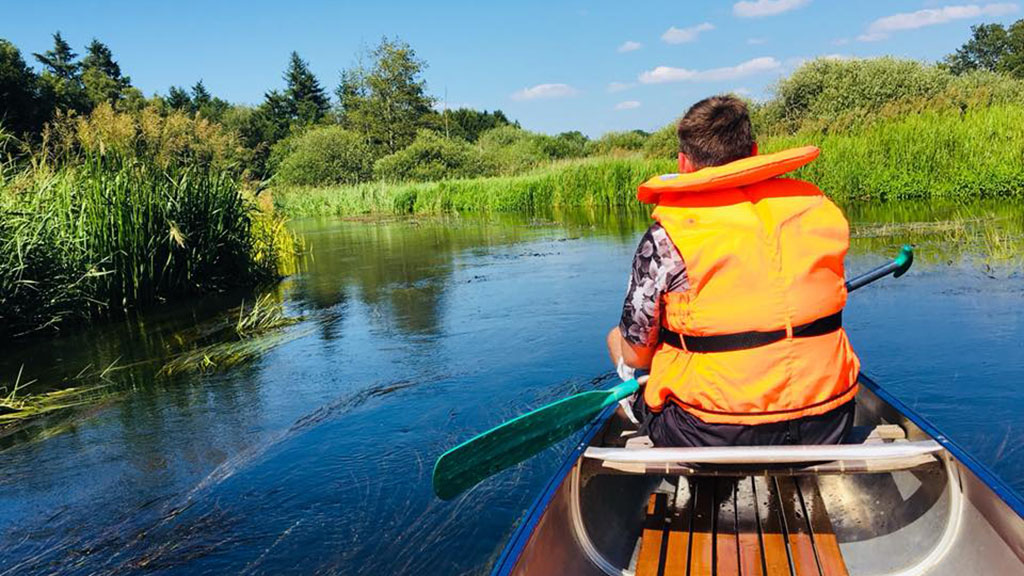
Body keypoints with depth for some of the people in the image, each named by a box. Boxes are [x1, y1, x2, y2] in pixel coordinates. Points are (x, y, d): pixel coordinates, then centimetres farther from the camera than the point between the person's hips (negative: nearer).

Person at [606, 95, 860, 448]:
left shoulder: (666, 237, -13)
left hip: (711, 441, -4)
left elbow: (636, 354, -5)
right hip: (826, 426, 5)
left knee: (616, 339, 19)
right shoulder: (818, 206, 0)